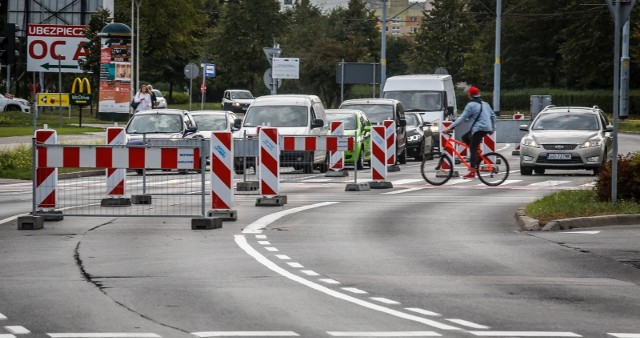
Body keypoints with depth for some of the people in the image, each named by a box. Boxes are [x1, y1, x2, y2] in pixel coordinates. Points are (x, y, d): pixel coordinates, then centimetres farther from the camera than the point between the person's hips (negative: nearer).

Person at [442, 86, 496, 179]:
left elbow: (462, 118, -13)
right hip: (487, 128, 9)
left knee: (473, 149, -8)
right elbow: (493, 115, 21)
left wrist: (450, 128, -13)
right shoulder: (484, 104, 17)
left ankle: (472, 172, -15)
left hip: (479, 128, -9)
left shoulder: (471, 105, -8)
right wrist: (492, 128, 30)